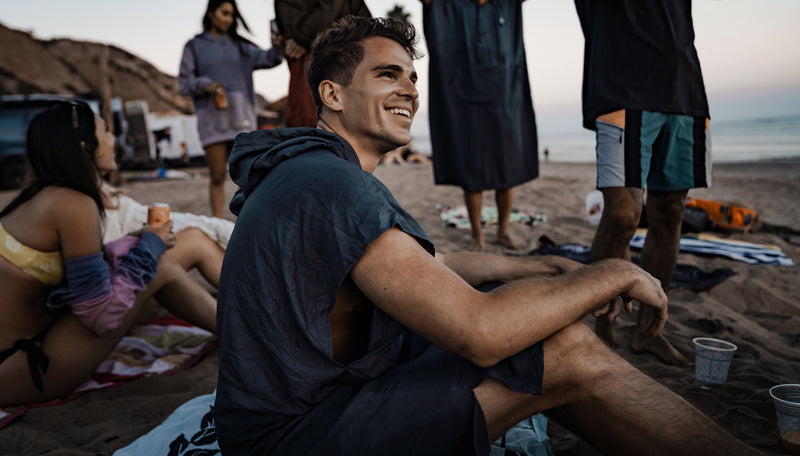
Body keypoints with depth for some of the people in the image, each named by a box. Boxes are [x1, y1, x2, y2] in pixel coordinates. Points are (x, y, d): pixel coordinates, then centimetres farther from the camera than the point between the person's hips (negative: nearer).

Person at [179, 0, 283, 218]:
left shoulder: (240, 46, 17)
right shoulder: (194, 46, 11)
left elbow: (265, 59, 2)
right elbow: (185, 81, 7)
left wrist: (278, 49, -19)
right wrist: (205, 85, -13)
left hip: (241, 117, 2)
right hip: (213, 118, -2)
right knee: (217, 176, -2)